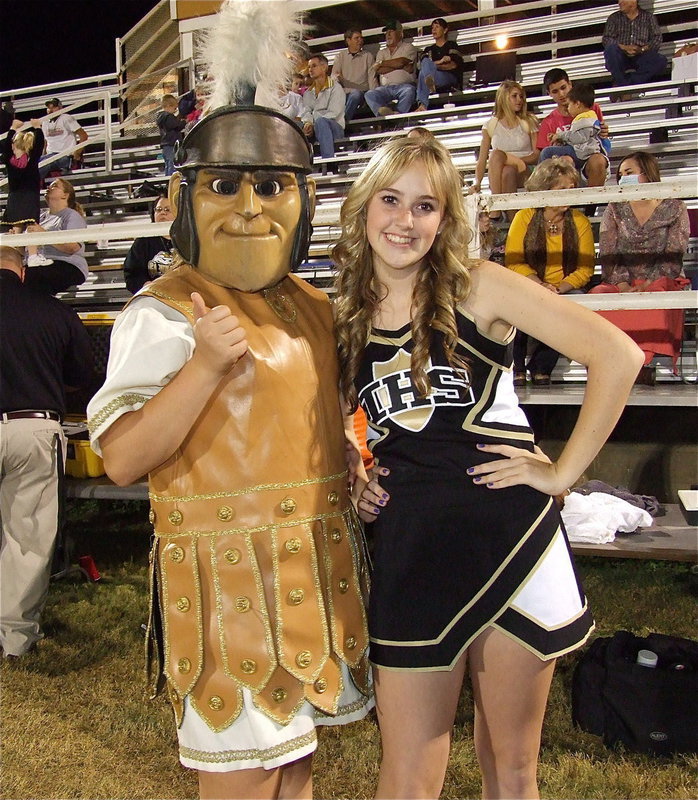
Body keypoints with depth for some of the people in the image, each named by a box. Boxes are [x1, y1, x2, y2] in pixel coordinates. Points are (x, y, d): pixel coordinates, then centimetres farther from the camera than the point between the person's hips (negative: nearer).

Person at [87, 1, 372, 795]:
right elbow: (120, 458, -17)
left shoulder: (313, 307, 11)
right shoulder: (163, 313, -11)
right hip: (230, 573, -7)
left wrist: (358, 479, 8)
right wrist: (204, 365, -27)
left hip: (318, 568, 7)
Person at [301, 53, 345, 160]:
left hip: (335, 128, -5)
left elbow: (333, 113, -7)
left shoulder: (335, 87, 6)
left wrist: (314, 126, -19)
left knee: (320, 121, -39)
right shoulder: (308, 93, 25)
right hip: (312, 130, 5)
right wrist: (307, 122, -16)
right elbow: (306, 111, 9)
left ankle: (328, 159, -53)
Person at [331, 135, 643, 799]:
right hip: (409, 550, 2)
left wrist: (563, 471, -10)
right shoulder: (346, 316, 7)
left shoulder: (478, 287, -4)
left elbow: (618, 355, -11)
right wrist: (353, 480, 6)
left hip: (510, 537, -2)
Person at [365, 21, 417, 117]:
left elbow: (401, 62, -6)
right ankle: (385, 115, -52)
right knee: (369, 95, -27)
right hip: (386, 88, 3)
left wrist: (381, 63, 6)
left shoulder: (408, 47, 14)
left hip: (404, 85, -3)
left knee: (408, 90, -38)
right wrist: (402, 67, -1)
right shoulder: (382, 52, 26)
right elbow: (378, 71, 6)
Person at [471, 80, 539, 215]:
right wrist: (477, 183, -13)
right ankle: (495, 211, -40)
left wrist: (515, 160, -17)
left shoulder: (529, 122, 10)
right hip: (497, 176, 1)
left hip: (525, 173, -1)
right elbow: (482, 159, 5)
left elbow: (538, 155, 1)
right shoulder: (490, 125, 11)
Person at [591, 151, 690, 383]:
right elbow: (607, 255, 3)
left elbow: (673, 257, -2)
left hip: (661, 283, -2)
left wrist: (646, 286, -19)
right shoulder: (615, 209, 16)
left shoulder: (674, 207, 9)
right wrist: (623, 286, -15)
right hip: (621, 284, 2)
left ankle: (646, 361, -38)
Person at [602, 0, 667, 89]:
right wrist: (624, 47, -16)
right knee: (611, 48, -34)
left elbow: (657, 37, 6)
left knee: (661, 61, -30)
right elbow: (606, 40, 1)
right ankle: (622, 83, -27)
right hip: (621, 58, 0)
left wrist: (643, 49, -14)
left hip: (641, 57, 1)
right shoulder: (614, 18, 15)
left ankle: (629, 83, -31)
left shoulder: (648, 17, 16)